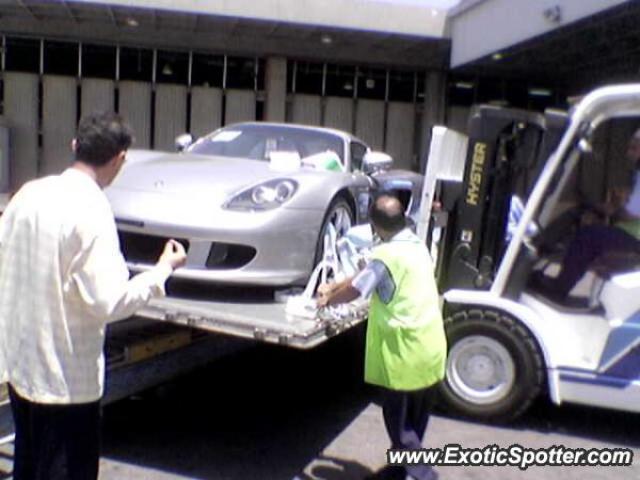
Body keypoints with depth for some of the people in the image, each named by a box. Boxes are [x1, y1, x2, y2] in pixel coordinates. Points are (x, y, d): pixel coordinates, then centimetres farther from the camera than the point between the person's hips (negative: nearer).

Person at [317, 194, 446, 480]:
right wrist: (332, 286, 18)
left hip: (406, 350, -8)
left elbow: (354, 290, -8)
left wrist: (327, 300, 11)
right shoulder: (416, 245, 10)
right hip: (431, 345, 8)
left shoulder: (386, 254, -17)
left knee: (399, 419, 5)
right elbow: (369, 274, 16)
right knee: (416, 417, 21)